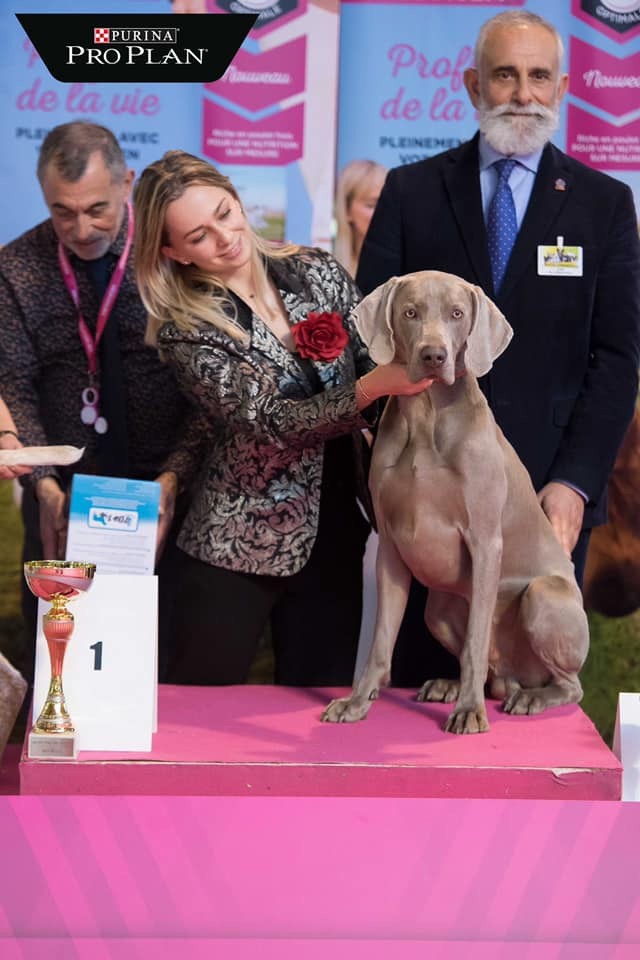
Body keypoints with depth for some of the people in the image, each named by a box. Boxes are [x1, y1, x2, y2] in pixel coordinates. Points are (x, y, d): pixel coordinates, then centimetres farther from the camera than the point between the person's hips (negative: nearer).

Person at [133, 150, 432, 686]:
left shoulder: (319, 274, 1)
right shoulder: (186, 332, -11)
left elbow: (372, 363, 9)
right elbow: (275, 421, -20)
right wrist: (373, 387, -32)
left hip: (334, 536, 4)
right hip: (241, 545, -4)